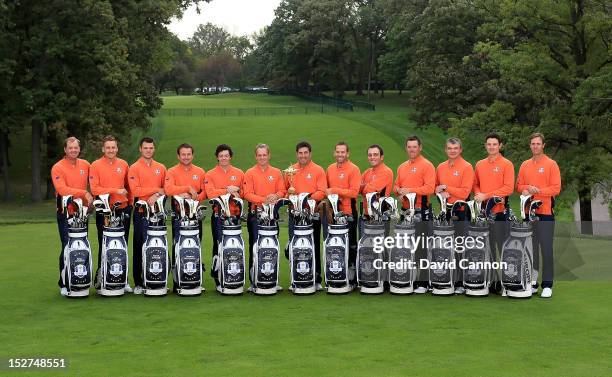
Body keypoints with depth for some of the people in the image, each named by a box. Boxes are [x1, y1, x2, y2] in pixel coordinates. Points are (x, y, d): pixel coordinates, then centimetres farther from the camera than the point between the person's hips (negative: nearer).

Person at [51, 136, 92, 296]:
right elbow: (62, 190, -17)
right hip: (65, 213, -5)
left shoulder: (85, 165, 9)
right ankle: (64, 284, -1)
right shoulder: (58, 168, -6)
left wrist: (93, 197, 6)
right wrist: (84, 193, -18)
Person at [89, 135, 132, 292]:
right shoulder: (96, 165, -1)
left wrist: (130, 202, 8)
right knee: (104, 246, 0)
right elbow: (94, 189, -9)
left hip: (123, 209, 3)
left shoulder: (123, 164, 10)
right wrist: (115, 191, -13)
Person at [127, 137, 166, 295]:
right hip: (141, 212, -3)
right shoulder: (134, 168, 2)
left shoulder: (161, 168, 14)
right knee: (138, 247, -1)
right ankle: (138, 283, 4)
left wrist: (157, 196, -10)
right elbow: (135, 191, -10)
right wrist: (157, 189, -10)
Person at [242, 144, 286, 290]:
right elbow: (247, 194, -4)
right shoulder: (250, 173, 5)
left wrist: (276, 196, -13)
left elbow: (282, 191, 10)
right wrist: (264, 200, -18)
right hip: (255, 213, -2)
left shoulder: (276, 172, 14)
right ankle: (254, 282, 1)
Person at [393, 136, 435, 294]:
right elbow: (396, 185, 23)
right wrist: (399, 191, 0)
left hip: (422, 211, -7)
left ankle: (423, 282, -2)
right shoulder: (402, 167, 18)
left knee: (421, 248, -6)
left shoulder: (427, 165, -5)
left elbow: (429, 188, -14)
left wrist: (410, 190, -18)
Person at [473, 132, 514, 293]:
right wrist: (478, 194, -5)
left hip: (500, 210, -5)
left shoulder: (506, 164, -4)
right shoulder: (480, 164, 12)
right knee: (488, 247, 10)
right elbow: (475, 184, 17)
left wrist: (487, 196, -16)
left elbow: (508, 188, -12)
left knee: (503, 246, -3)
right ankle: (491, 279, 17)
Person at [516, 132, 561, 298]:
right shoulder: (525, 165, 12)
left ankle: (547, 285, 3)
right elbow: (519, 185, 13)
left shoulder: (551, 164, -1)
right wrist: (525, 190, -8)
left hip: (545, 213, -4)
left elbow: (556, 188, -8)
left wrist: (538, 191, -19)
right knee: (531, 249, 9)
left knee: (546, 250, -3)